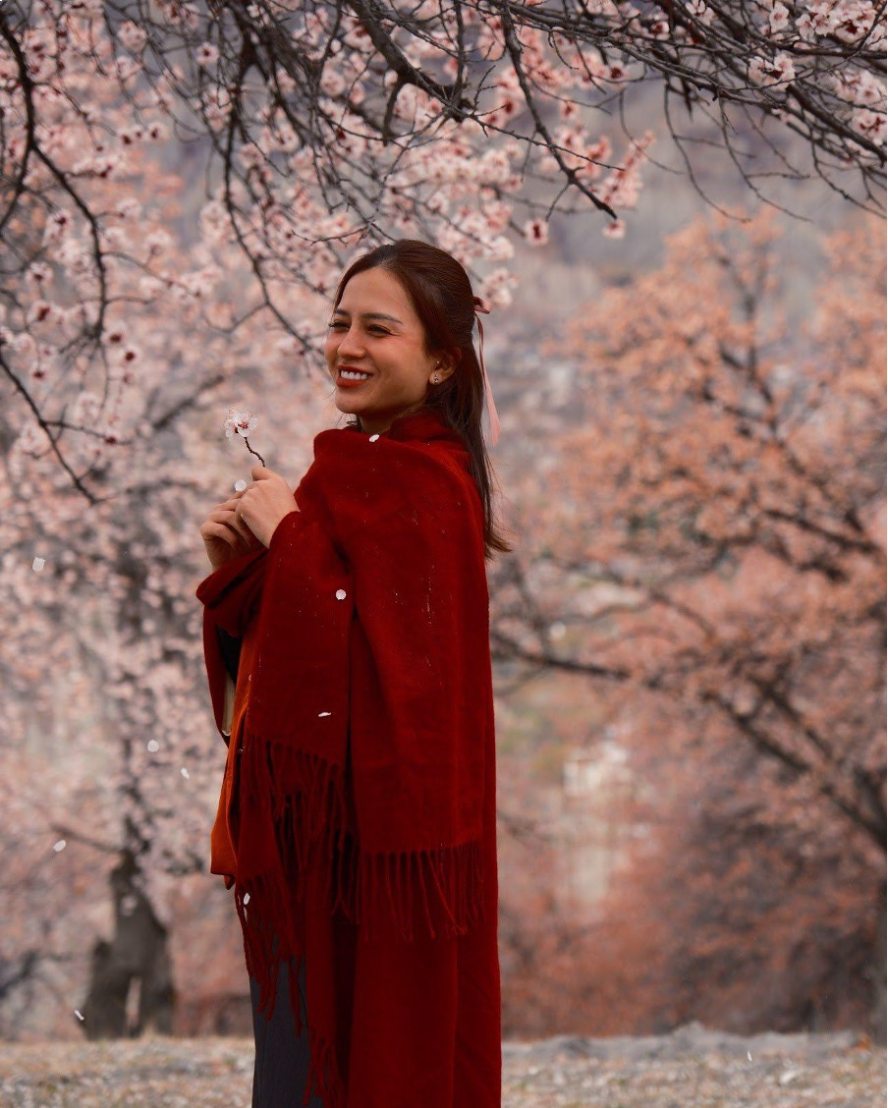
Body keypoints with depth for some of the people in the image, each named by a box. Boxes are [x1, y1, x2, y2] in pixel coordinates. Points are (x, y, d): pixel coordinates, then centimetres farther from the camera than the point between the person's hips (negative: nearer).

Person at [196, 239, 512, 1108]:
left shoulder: (423, 488, -15)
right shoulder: (350, 465, 11)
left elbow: (391, 664, -25)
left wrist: (289, 539, -20)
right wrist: (239, 569, -2)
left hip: (371, 840, -9)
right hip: (308, 828, 9)